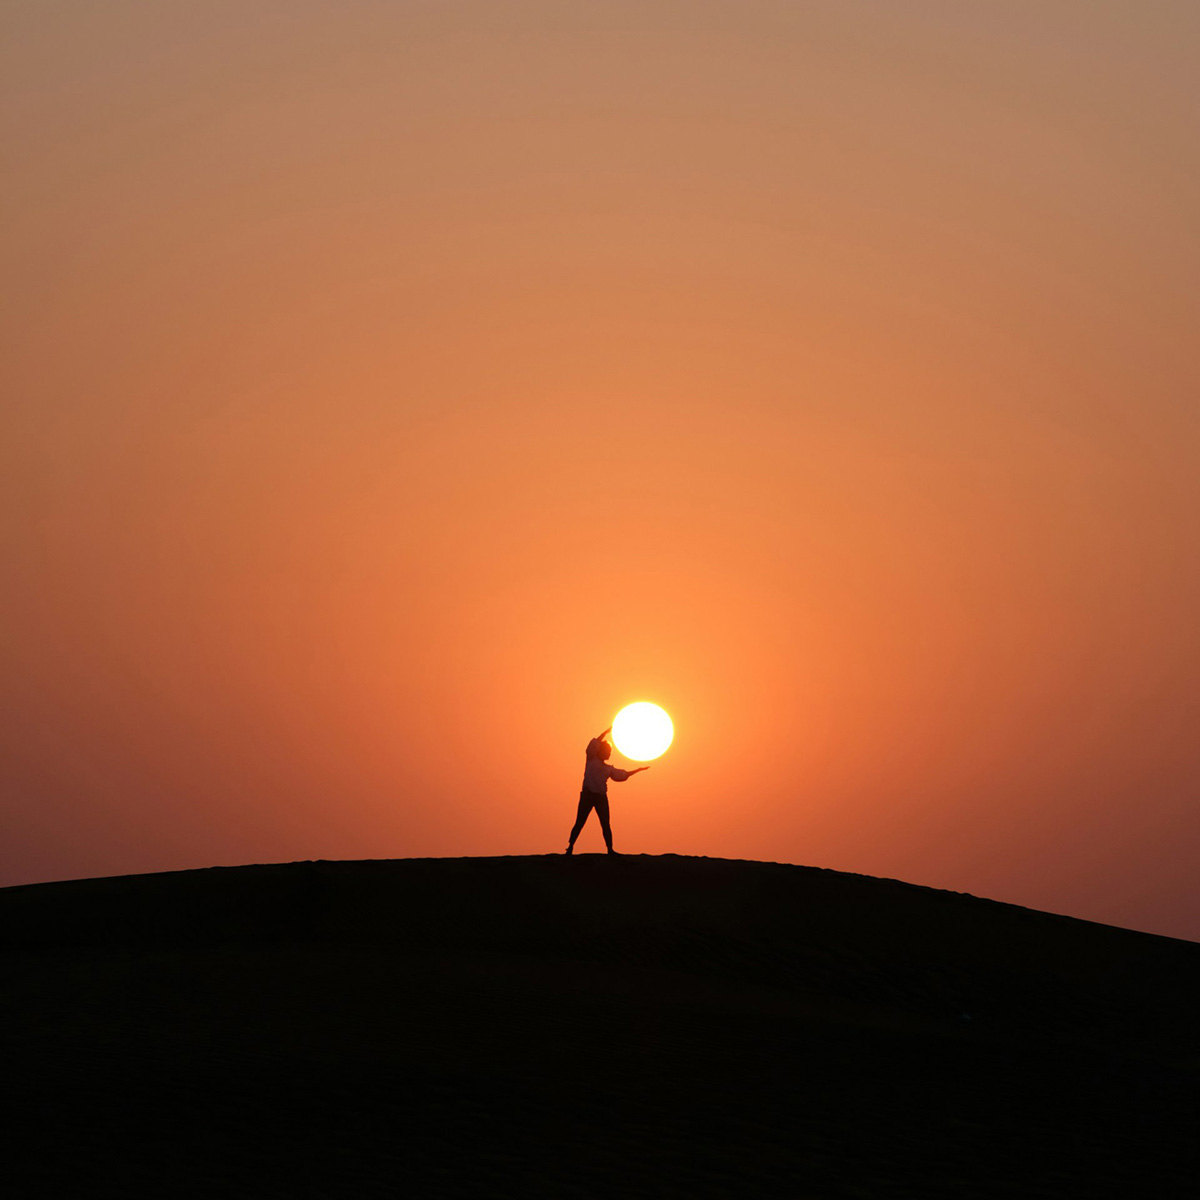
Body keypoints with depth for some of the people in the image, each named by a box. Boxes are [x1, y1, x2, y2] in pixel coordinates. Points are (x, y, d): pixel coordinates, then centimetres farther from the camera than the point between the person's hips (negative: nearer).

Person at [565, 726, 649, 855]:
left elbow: (623, 774, 26)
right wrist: (607, 731, -6)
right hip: (587, 794, -5)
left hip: (601, 797, 5)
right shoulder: (591, 760, 7)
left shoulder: (608, 768, 20)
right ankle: (570, 847, -5)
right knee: (579, 822, -8)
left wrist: (638, 769, 26)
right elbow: (594, 744, -6)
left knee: (605, 824, 0)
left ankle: (610, 850, 1)